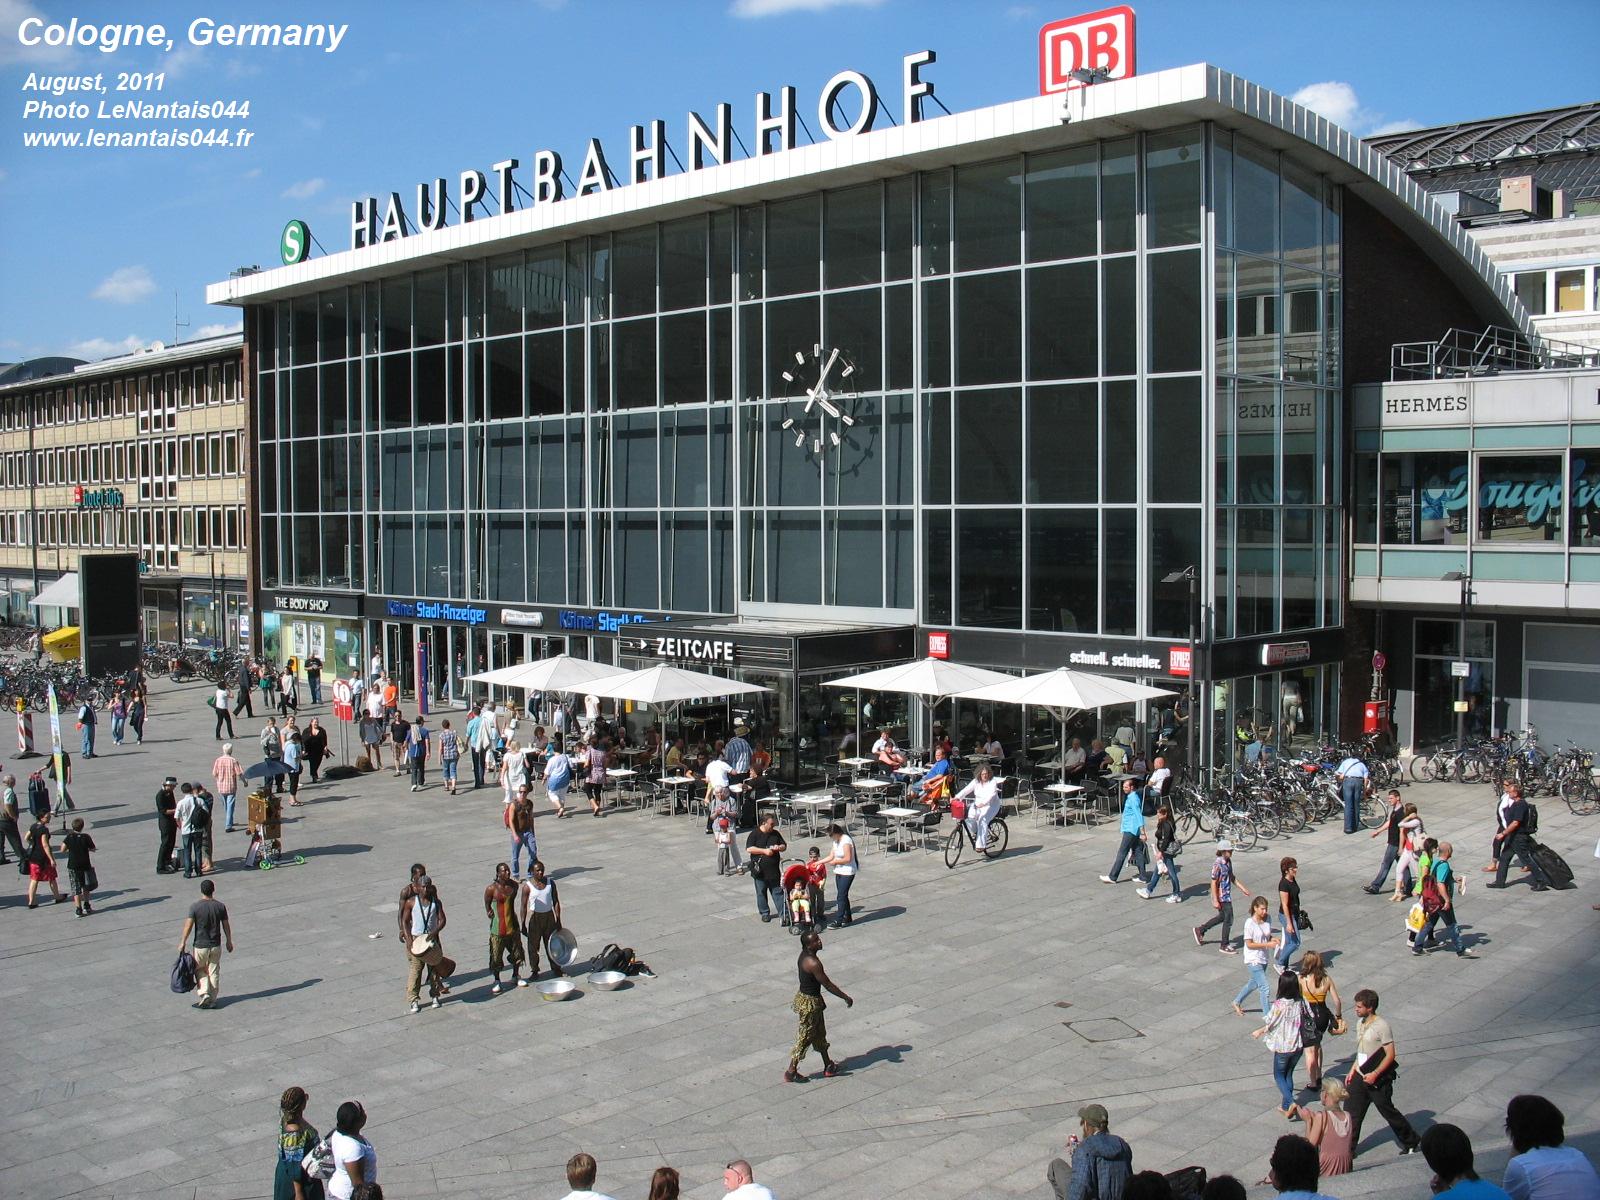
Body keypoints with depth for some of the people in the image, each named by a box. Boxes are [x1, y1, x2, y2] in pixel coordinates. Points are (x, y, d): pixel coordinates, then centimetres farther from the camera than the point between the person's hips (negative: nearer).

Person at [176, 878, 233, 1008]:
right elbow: (226, 926, 2)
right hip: (216, 945, 2)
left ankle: (204, 995, 1)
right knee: (214, 972, 12)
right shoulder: (220, 906, -6)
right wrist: (229, 941, 16)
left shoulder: (195, 907, -14)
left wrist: (182, 942, -1)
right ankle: (212, 1000, 17)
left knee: (200, 971, 16)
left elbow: (188, 926, -12)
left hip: (200, 945, -2)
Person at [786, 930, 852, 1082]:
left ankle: (828, 1066, 34)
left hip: (803, 995, 9)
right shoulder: (813, 963, -29)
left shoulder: (804, 955, 0)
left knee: (820, 1034, 21)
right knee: (805, 1038, 4)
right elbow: (827, 985, -22)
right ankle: (791, 1072, 15)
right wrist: (845, 997, -11)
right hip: (810, 1003, -9)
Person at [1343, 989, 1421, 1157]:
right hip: (1360, 1077, 8)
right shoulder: (1360, 1024, 8)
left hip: (1378, 1080, -8)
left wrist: (1375, 1074, -23)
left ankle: (1410, 1142, 27)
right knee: (1352, 1111, 5)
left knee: (1387, 1111, 6)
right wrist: (1352, 1071, 14)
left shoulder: (1381, 1026, -18)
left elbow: (1390, 1055, -19)